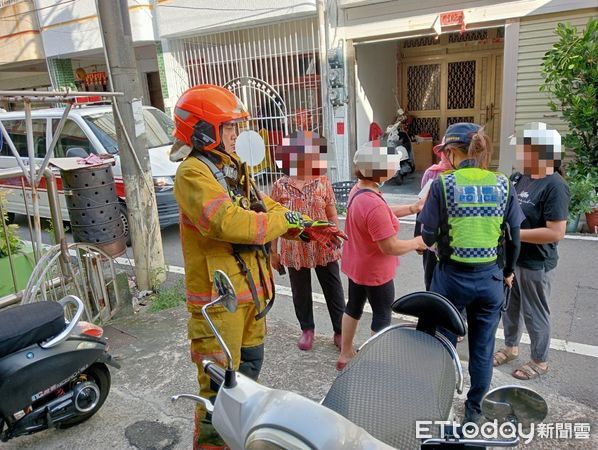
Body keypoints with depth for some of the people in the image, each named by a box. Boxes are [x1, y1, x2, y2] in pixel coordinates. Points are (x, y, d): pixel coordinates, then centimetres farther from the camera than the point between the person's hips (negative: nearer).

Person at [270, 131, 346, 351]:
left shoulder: (322, 182, -3)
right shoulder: (280, 186, -5)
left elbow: (332, 216, 2)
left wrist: (337, 243, 1)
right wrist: (273, 251, 0)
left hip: (324, 248, 0)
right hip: (294, 250, 0)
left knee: (333, 290, 8)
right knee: (300, 292, 14)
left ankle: (340, 331, 24)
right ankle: (307, 329, 35)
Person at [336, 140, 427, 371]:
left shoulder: (358, 190, -2)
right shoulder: (374, 204, -34)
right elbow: (390, 247, -29)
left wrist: (412, 208, 1)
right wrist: (417, 242, -14)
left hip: (356, 265, 10)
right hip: (374, 271, -9)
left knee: (354, 306, 22)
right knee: (382, 317, 10)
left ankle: (345, 354, 38)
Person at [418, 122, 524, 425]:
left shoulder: (443, 184, -12)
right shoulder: (503, 185, -3)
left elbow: (428, 237, -10)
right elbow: (514, 238, 4)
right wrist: (509, 272, 19)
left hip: (452, 277, -2)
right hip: (490, 278, 3)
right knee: (482, 348, 17)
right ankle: (475, 410, 34)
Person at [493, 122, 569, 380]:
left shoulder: (554, 186, -20)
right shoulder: (518, 179, 2)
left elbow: (556, 233, -26)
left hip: (535, 265, -7)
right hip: (510, 259, 7)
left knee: (535, 315, 10)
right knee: (510, 308, 21)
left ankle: (540, 362, 30)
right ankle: (511, 347, 42)